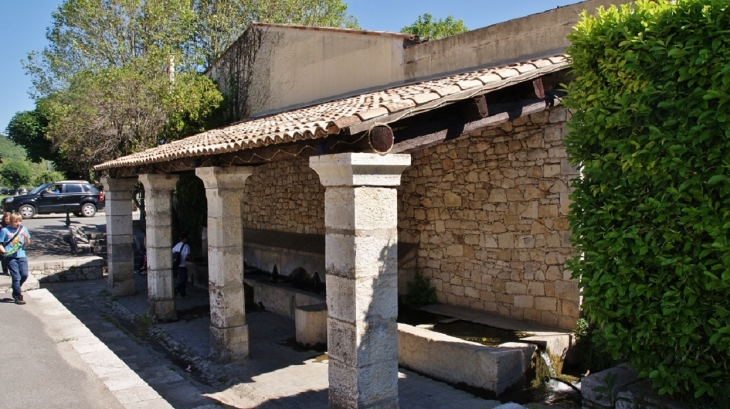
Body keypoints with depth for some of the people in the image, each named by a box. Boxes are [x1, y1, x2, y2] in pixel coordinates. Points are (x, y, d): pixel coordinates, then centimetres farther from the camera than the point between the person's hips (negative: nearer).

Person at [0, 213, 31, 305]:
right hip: (11, 257, -3)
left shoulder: (23, 229, 7)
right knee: (16, 277, -3)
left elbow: (28, 244, 9)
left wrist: (26, 237, -10)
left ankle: (16, 291, 25)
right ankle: (18, 297, 8)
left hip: (21, 256, 3)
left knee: (24, 275, -2)